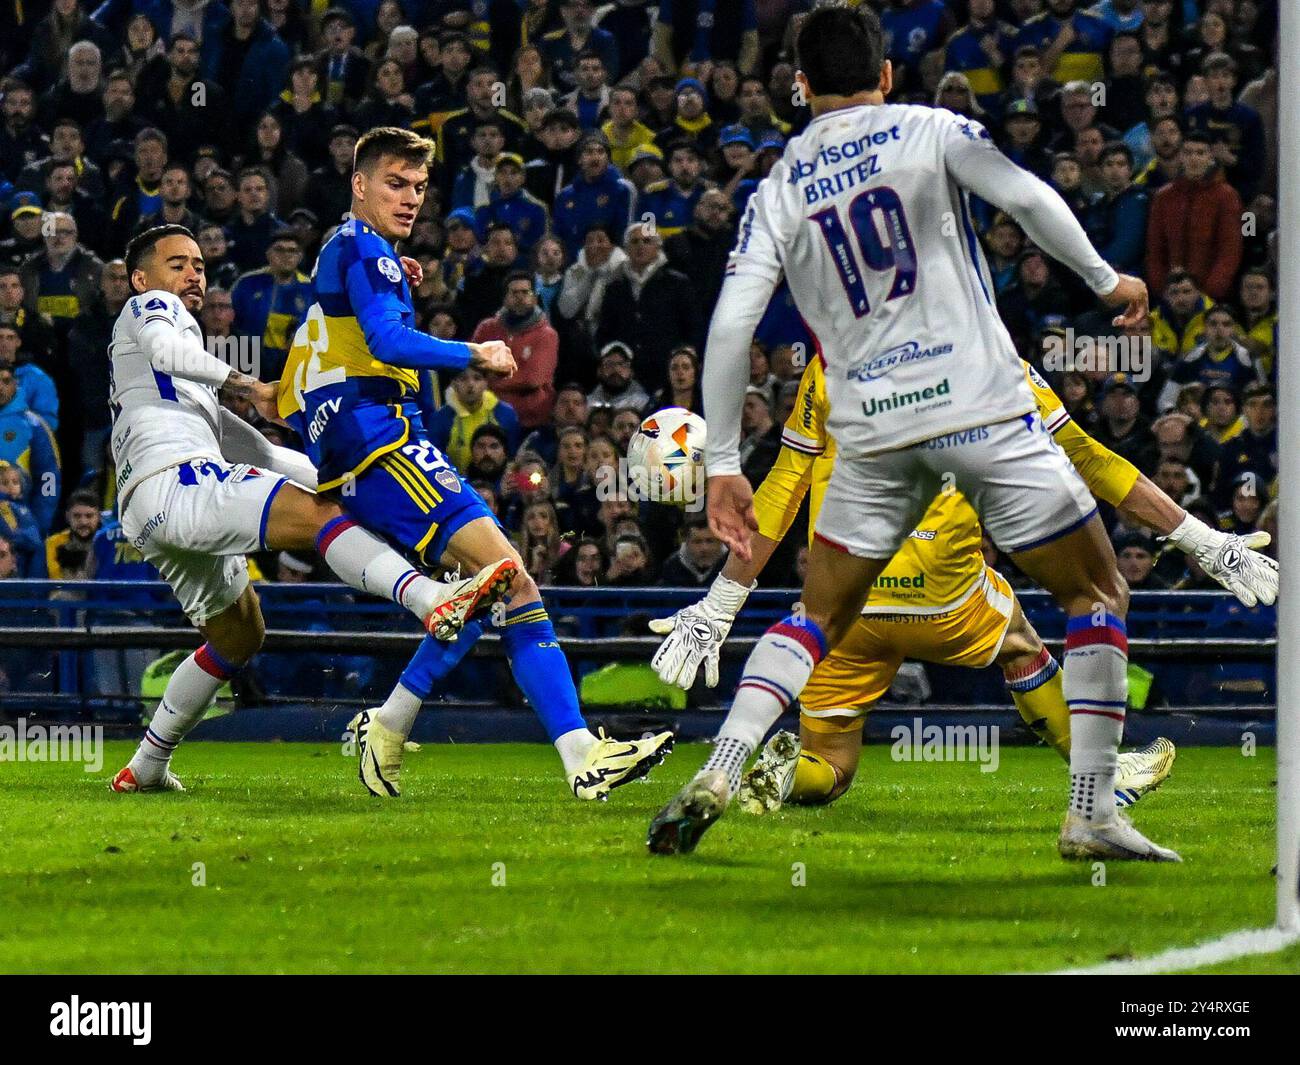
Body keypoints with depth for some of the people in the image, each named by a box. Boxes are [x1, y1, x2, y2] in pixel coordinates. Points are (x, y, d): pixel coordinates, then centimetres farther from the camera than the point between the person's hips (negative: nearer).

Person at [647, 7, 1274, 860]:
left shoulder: (780, 188, 9)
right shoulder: (930, 132, 3)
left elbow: (732, 324, 2)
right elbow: (1025, 196, -12)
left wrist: (724, 464, 5)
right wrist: (1105, 279, 2)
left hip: (872, 433, 3)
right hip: (982, 407, -3)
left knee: (818, 620, 19)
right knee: (1099, 596, 10)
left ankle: (718, 773, -2)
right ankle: (1093, 815, 1)